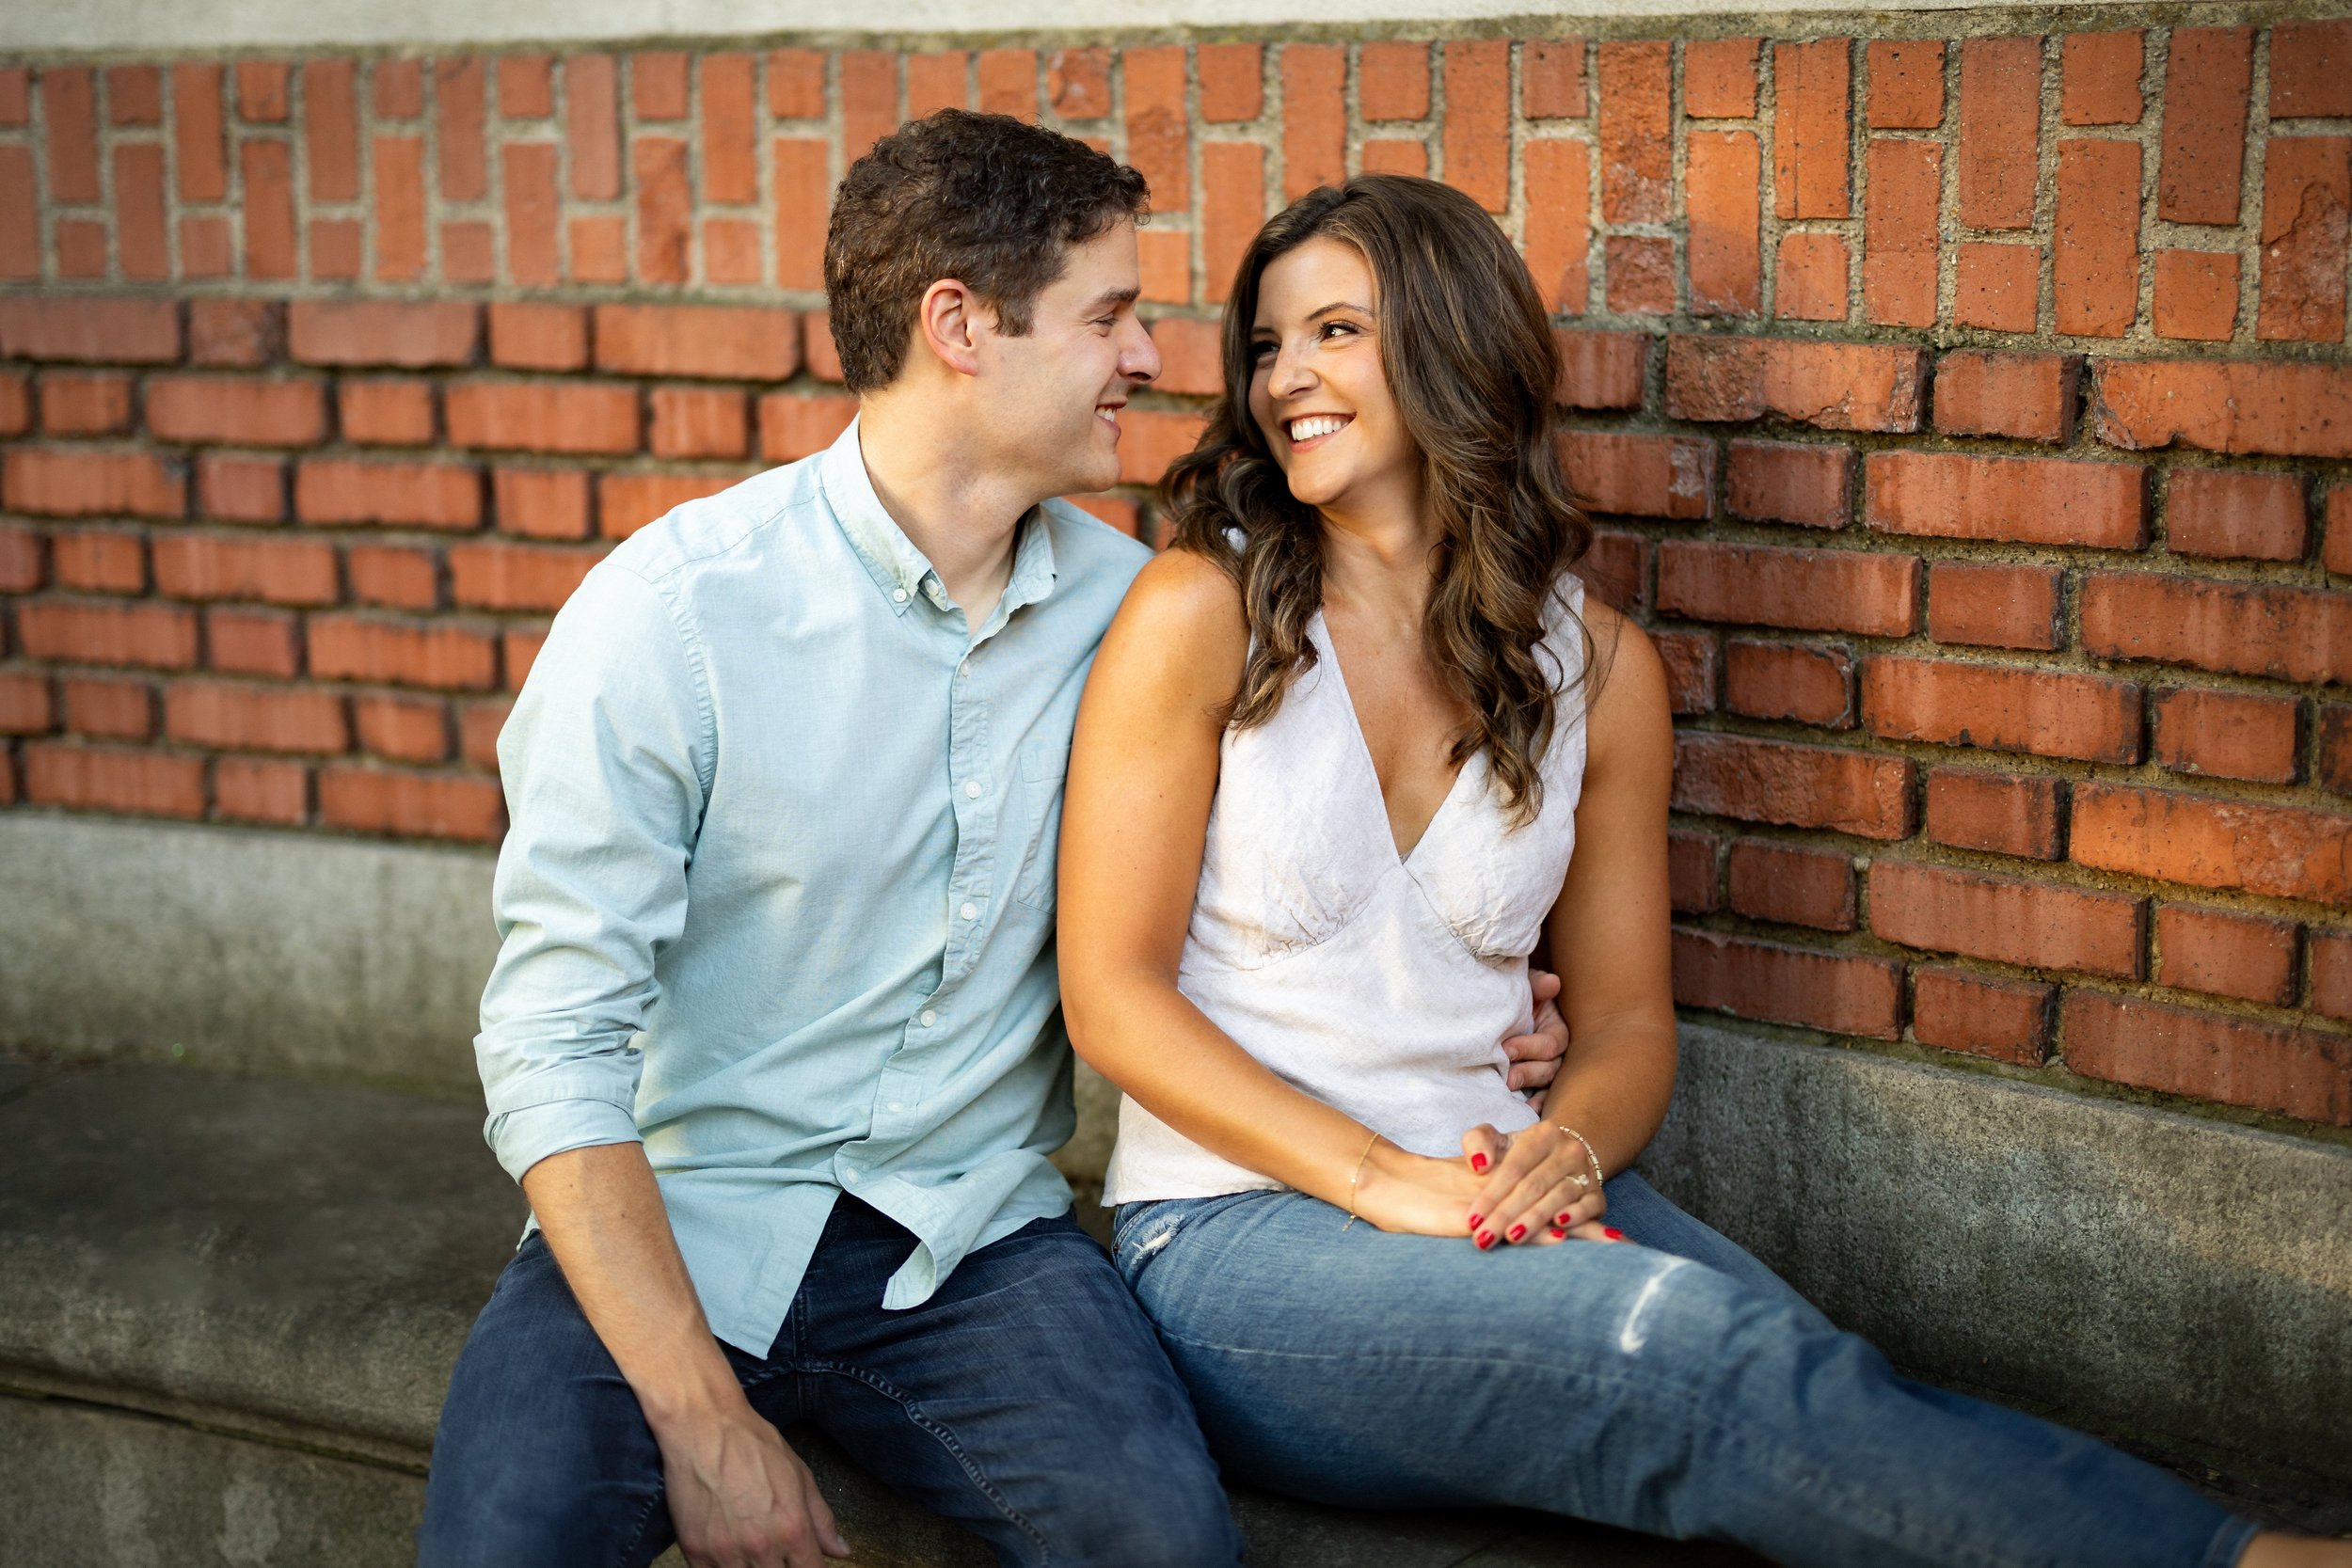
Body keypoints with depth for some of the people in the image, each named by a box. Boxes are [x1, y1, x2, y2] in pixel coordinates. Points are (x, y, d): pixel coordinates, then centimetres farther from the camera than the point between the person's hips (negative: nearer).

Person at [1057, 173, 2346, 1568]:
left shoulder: (1597, 666, 8)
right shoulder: (1200, 615, -2)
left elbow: (1628, 1021, 13)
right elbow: (1113, 994, -5)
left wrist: (1566, 1147, -11)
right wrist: (1380, 1179, -16)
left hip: (1490, 1198, 4)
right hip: (1237, 1230, -4)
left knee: (1811, 1389, -30)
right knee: (1710, 1351, -31)